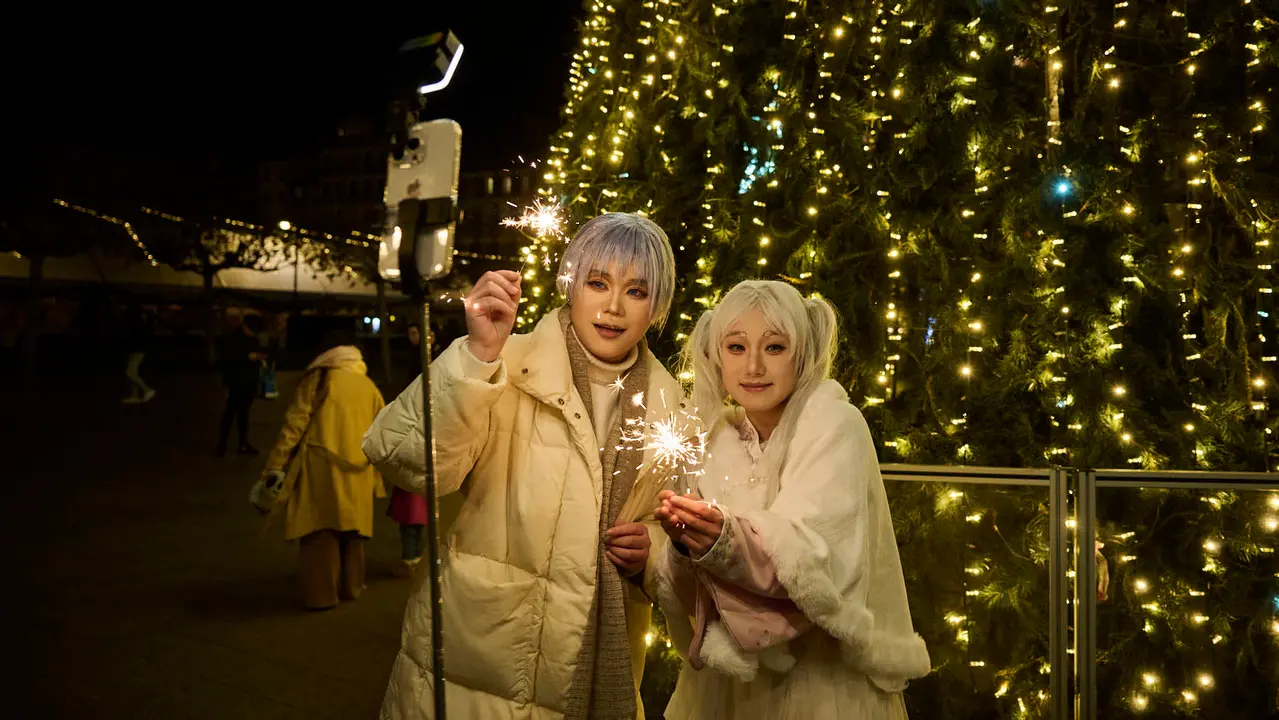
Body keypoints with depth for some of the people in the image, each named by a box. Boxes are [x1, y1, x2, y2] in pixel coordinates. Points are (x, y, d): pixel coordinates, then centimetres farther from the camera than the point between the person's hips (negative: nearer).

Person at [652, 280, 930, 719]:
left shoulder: (834, 424, -14)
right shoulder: (718, 439, -1)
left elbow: (815, 556, -27)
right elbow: (682, 592, -5)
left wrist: (728, 542, -44)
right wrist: (685, 542, -26)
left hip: (824, 681, -4)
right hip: (732, 676, 5)